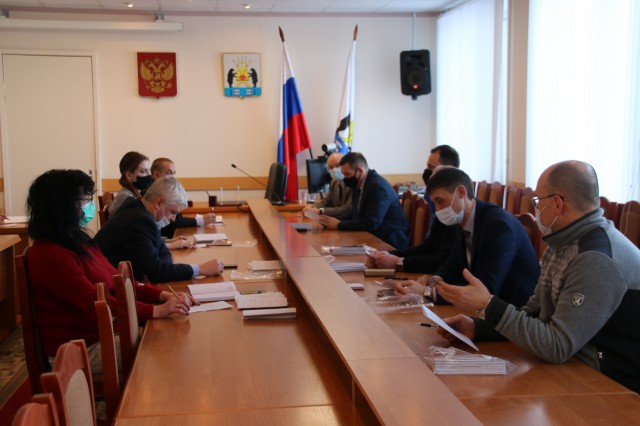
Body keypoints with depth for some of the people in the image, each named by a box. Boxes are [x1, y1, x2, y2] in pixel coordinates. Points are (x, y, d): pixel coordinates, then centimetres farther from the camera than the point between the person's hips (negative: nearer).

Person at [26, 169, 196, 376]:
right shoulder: (49, 254, -20)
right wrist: (156, 311, -29)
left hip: (105, 333, 9)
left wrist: (162, 295, -6)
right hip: (81, 350, -9)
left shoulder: (79, 241, 10)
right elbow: (96, 305, -26)